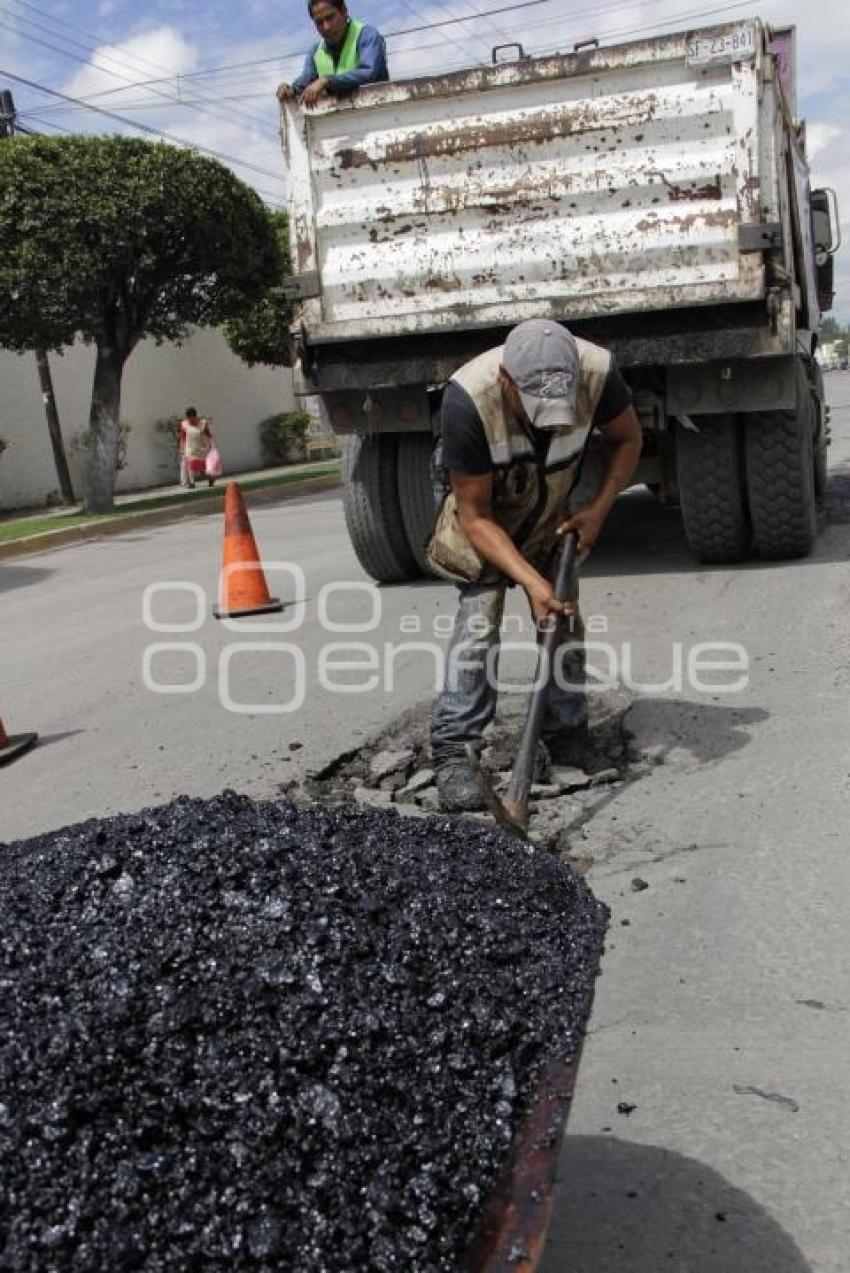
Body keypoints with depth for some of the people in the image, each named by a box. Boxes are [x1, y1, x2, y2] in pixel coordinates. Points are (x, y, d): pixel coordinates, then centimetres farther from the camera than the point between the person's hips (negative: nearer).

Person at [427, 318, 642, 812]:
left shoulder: (597, 371, -32)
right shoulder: (467, 399, -41)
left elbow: (628, 438, -7)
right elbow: (475, 515, -31)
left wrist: (598, 510, -18)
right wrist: (531, 581, -38)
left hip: (555, 511, 3)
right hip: (486, 516, -3)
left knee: (565, 617, 0)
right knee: (479, 619, -17)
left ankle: (568, 735, 16)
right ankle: (456, 754, -13)